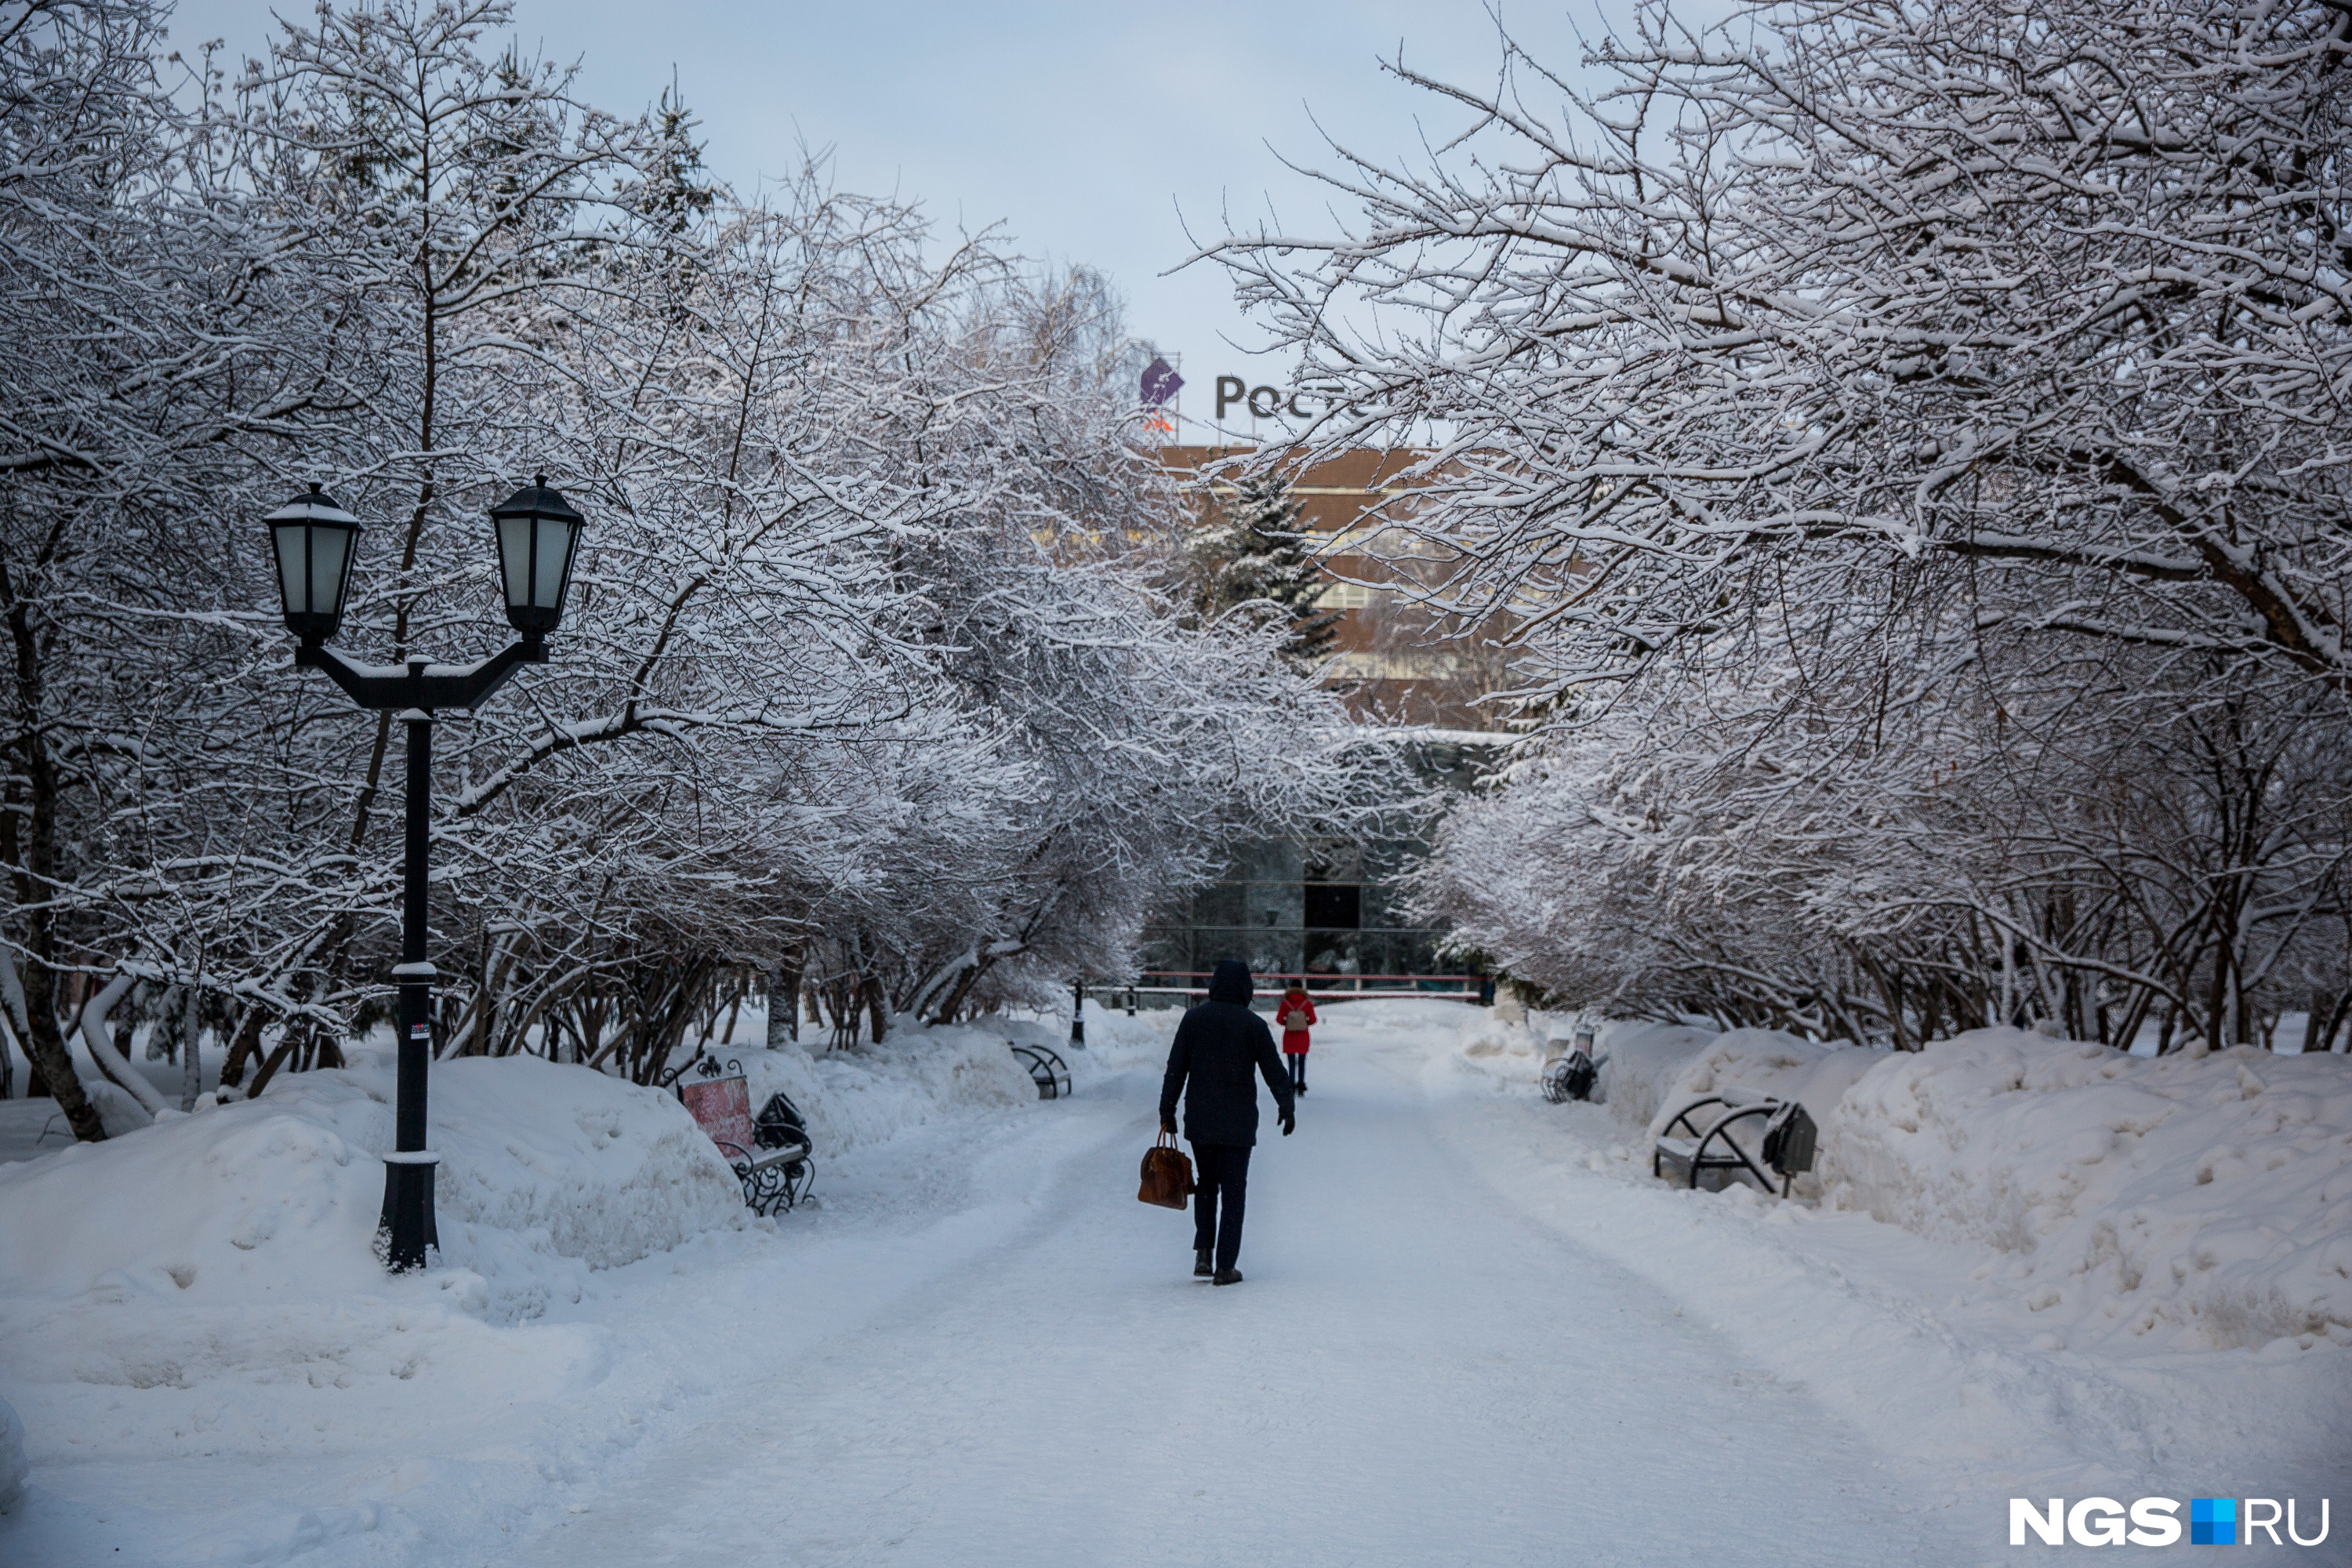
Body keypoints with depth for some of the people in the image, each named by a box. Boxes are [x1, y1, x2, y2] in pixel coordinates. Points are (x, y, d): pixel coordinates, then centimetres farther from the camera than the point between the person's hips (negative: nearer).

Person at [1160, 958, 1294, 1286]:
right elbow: (1275, 1072, 0)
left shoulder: (1193, 1019, 0)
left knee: (1206, 1183, 19)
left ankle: (1203, 1251, 4)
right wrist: (1288, 1108, 14)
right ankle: (1225, 1266, 2)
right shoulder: (1254, 1025, -5)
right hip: (1238, 1123, -2)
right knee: (1233, 1190, 4)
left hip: (1198, 1121, 2)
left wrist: (1167, 1112, 8)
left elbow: (1175, 1069, 1)